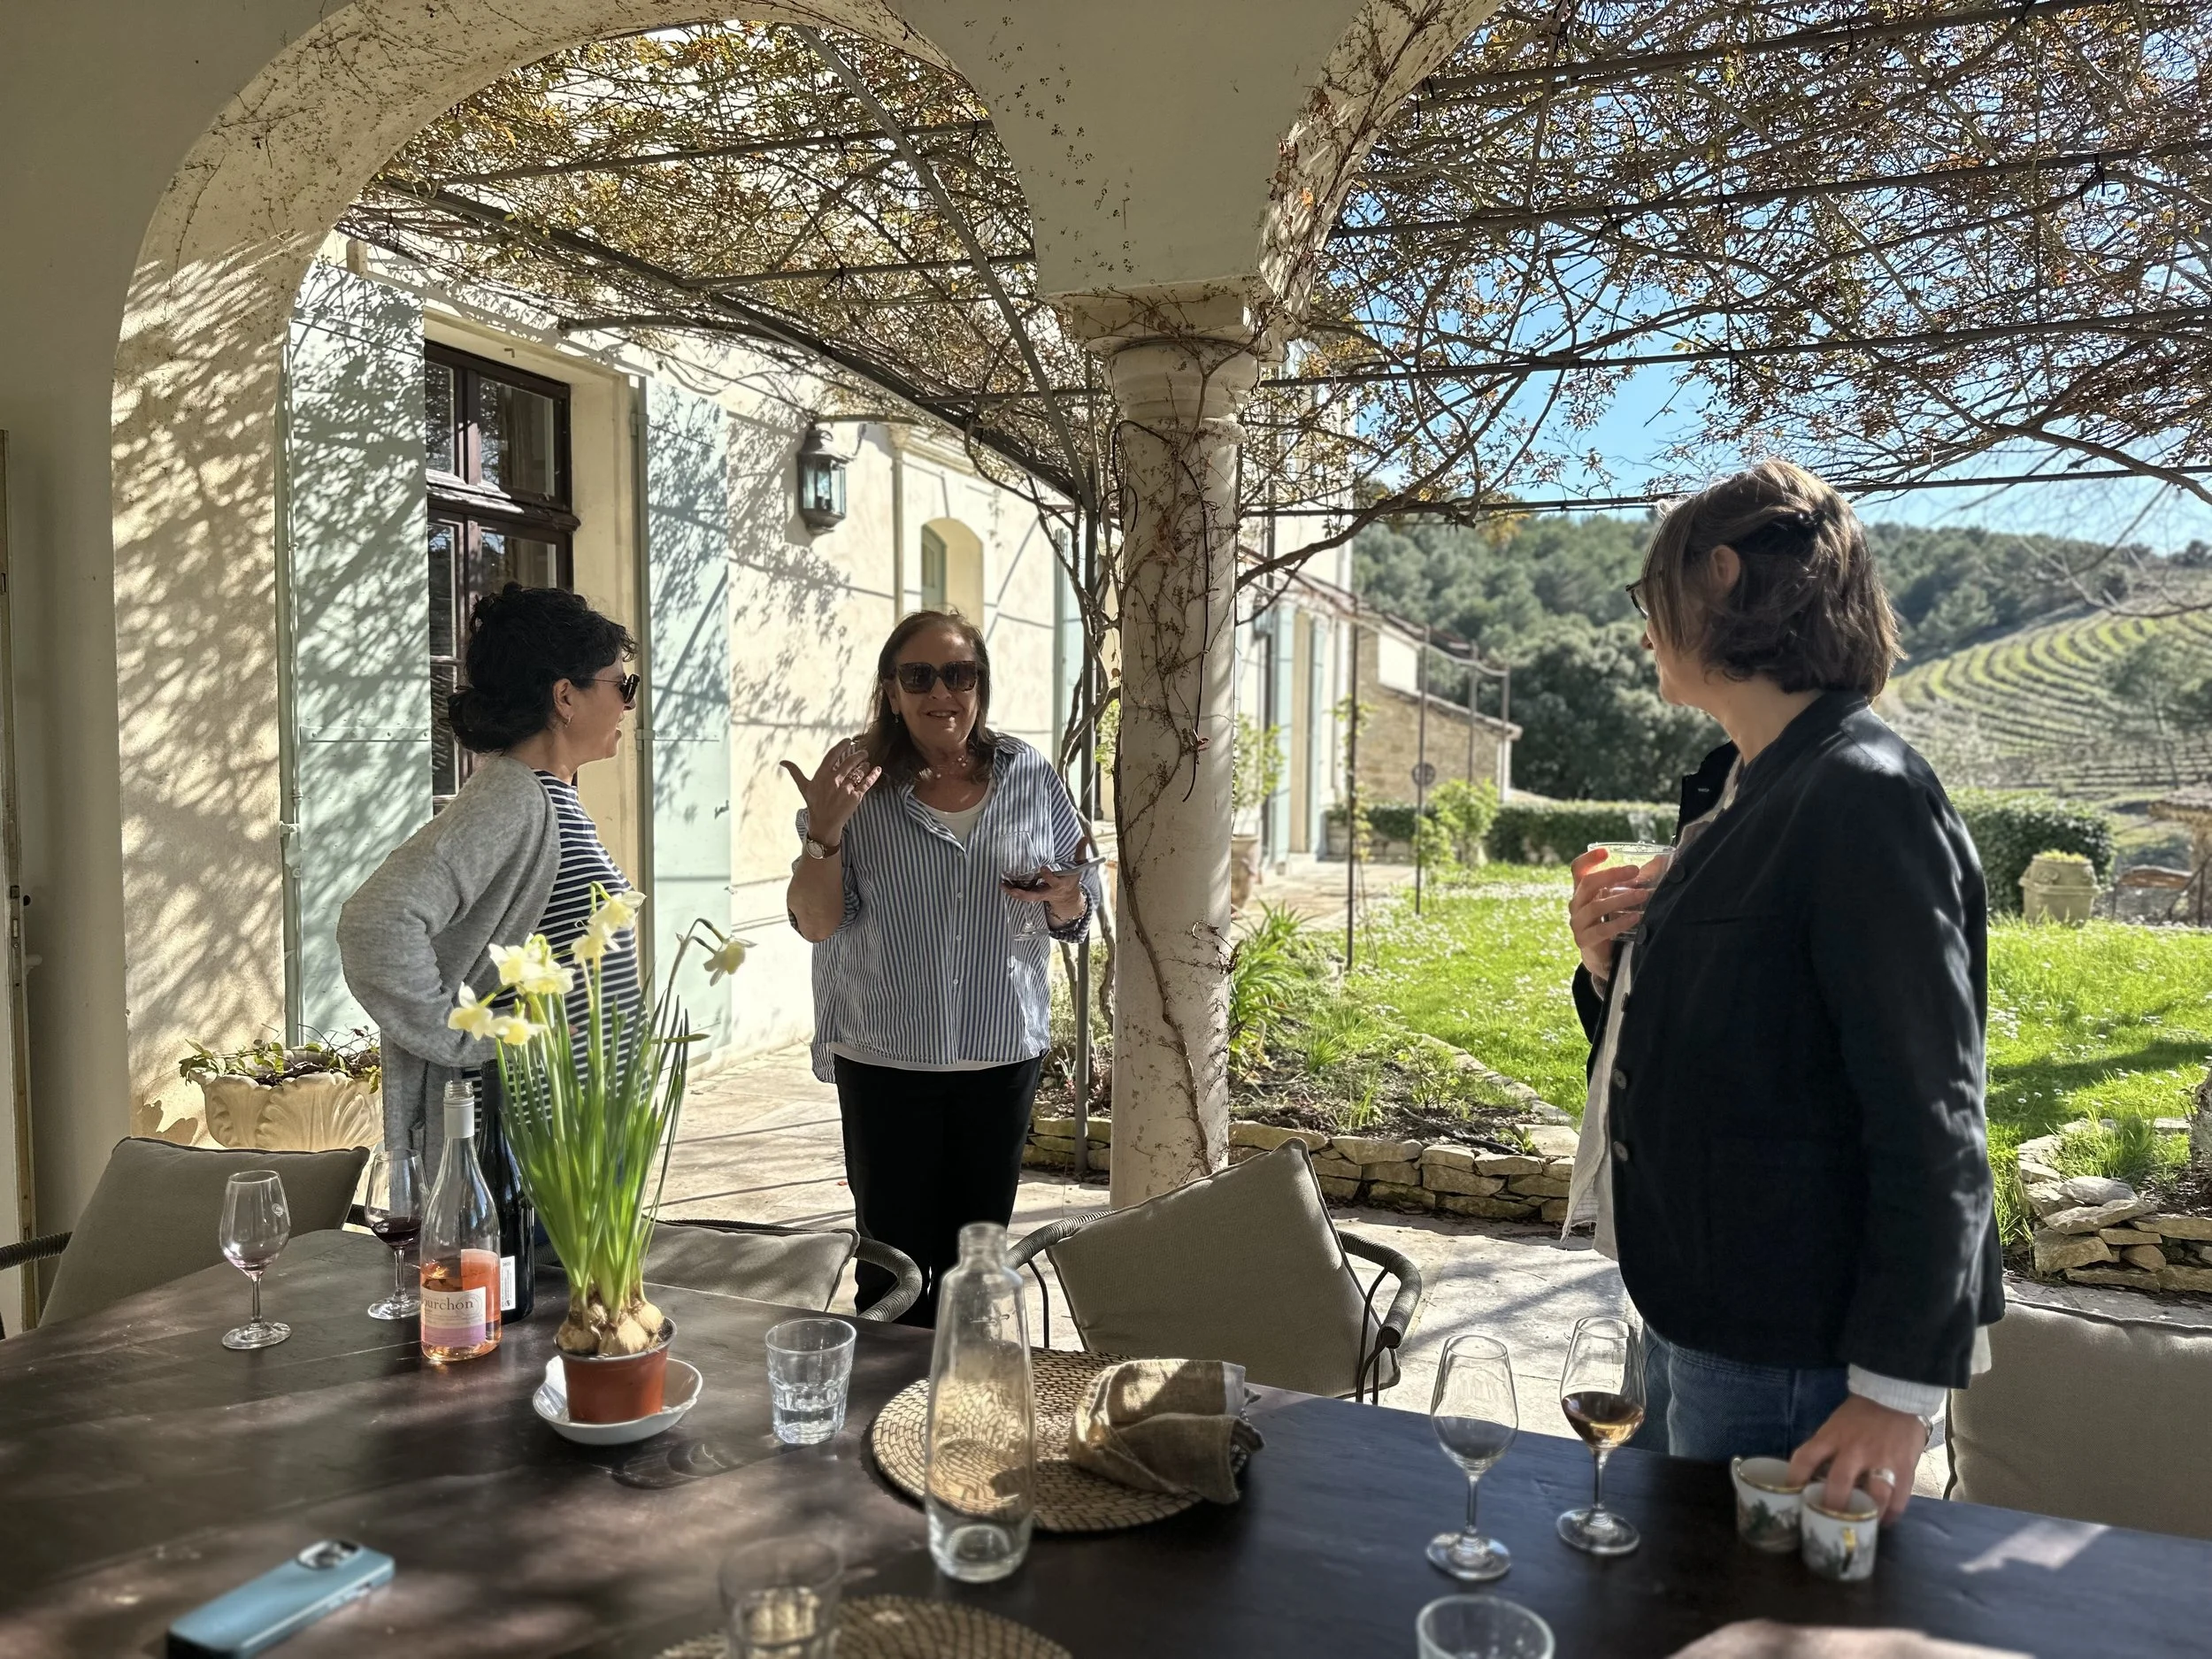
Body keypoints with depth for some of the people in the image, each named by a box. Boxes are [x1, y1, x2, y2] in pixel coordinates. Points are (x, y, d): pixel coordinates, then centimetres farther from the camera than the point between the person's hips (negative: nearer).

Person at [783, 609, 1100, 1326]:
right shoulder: (858, 784, -4)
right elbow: (816, 923, -6)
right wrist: (825, 832, -22)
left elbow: (1077, 915, 9)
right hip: (886, 1058, -2)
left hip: (1004, 1055, 2)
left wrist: (1062, 895, -14)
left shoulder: (1031, 777, 3)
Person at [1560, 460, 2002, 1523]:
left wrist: (1898, 1387, -19)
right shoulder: (1739, 792, 11)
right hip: (1694, 1310, 9)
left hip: (1787, 1355, -9)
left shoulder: (1863, 798, -18)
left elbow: (1932, 1119, -20)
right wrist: (1612, 966, -2)